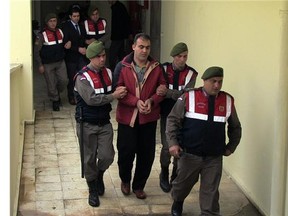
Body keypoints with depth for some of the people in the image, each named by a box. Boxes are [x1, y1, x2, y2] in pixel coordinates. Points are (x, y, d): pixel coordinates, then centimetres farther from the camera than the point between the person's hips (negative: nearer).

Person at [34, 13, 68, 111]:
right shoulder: (42, 35, -11)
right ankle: (55, 101, 20)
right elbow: (36, 51, -11)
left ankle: (57, 94, 28)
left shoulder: (60, 32, 7)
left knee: (63, 81, -1)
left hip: (60, 62, 4)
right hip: (48, 64, -4)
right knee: (51, 84, 0)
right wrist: (40, 65, -13)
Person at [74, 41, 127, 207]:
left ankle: (99, 175, 33)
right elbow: (91, 99, -26)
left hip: (105, 122, 4)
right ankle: (93, 190, 26)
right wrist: (113, 96, -23)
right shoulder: (82, 77, -16)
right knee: (89, 159, 7)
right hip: (87, 124, -4)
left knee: (107, 156, -1)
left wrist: (119, 92, -5)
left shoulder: (108, 73, 2)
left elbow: (115, 91, 15)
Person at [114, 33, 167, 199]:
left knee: (147, 154, 8)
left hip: (149, 117, 2)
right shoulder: (122, 66, -7)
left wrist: (151, 101, -16)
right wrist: (136, 102, -21)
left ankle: (139, 185, 28)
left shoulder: (157, 67, 0)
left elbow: (163, 89, 3)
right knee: (126, 152, 4)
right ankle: (125, 180, 33)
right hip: (127, 117, -2)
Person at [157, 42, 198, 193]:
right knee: (167, 146, -5)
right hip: (166, 114, -1)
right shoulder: (164, 69, -3)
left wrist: (167, 92, -24)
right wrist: (177, 94, -22)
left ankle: (175, 177, 26)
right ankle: (164, 174, 22)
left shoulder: (191, 73, -4)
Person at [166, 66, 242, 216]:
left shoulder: (228, 101, 2)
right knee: (182, 183, 19)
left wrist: (230, 147, 12)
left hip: (214, 157, 1)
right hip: (189, 154, -1)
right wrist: (173, 143, -12)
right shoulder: (188, 97, -7)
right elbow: (173, 120, -4)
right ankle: (177, 203, 49)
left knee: (211, 192, 4)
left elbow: (235, 127, 15)